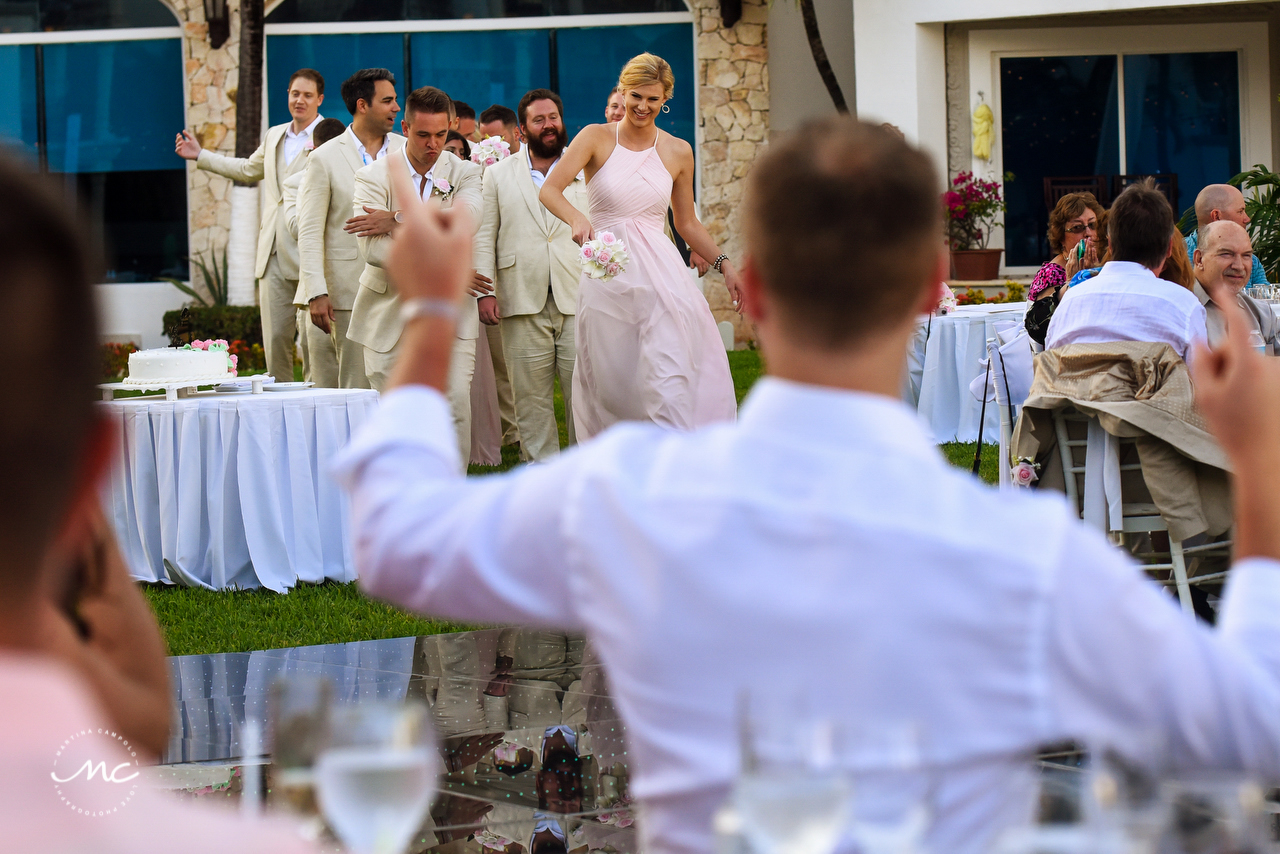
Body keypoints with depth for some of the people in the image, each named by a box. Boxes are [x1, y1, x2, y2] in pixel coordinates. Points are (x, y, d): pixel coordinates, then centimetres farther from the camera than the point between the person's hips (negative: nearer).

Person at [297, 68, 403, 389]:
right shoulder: (325, 159, 2)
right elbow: (309, 232, 0)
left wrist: (396, 219, -23)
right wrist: (316, 293, -9)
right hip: (352, 290, -2)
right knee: (357, 387, -3)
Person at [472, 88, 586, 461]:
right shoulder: (498, 174, 12)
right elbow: (483, 236, 9)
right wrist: (484, 291, -2)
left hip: (579, 301, 0)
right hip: (524, 304, 0)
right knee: (531, 397, 3)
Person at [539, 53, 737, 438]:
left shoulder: (678, 152, 8)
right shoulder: (597, 138, 1)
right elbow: (549, 190, -12)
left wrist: (723, 263, 7)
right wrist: (576, 218, -31)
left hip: (659, 272, 1)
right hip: (606, 274, 0)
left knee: (668, 379, -13)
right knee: (611, 380, 4)